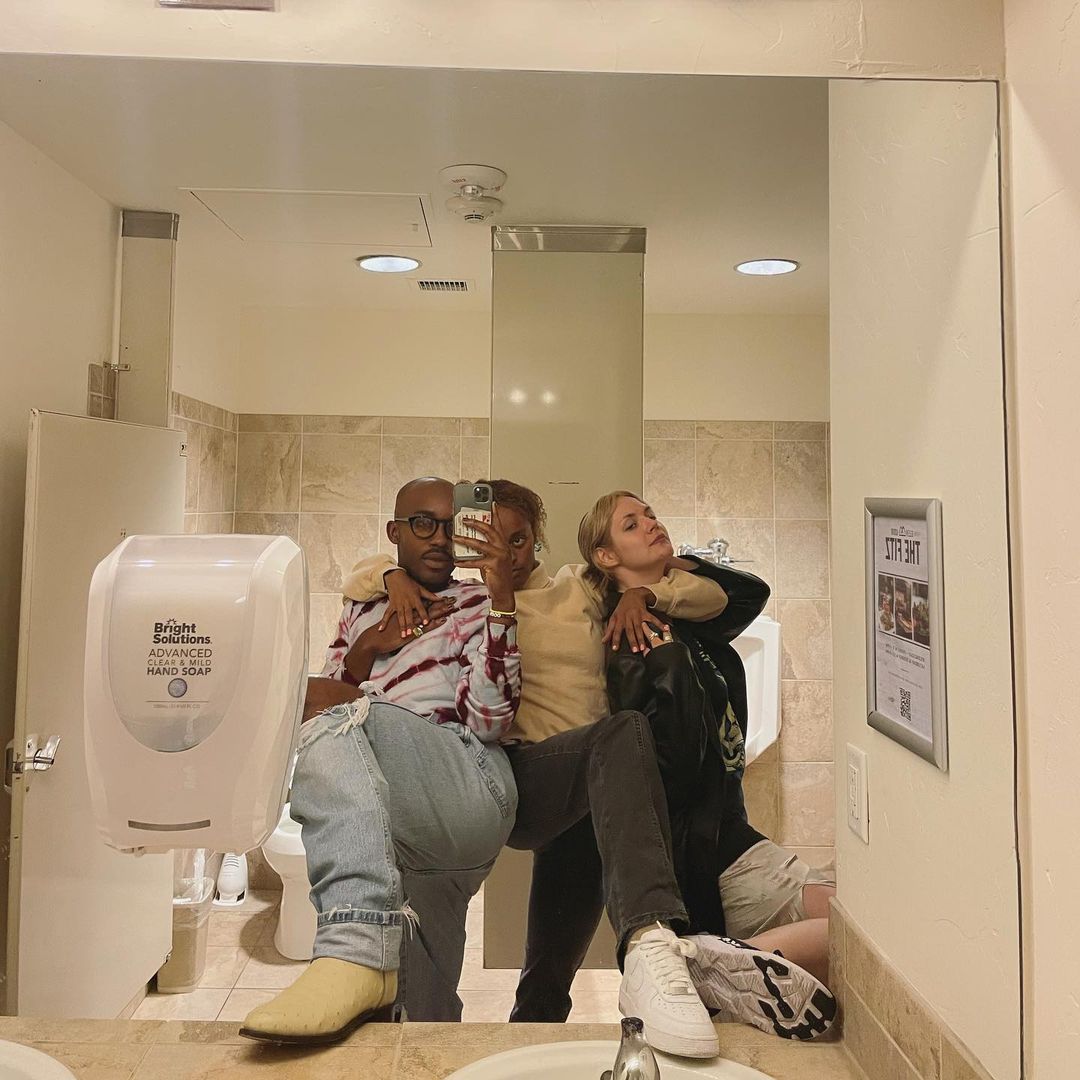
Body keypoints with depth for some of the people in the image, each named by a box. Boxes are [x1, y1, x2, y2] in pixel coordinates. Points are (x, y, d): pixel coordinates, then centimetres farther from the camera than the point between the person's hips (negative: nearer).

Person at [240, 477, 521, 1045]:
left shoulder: (478, 602, 11)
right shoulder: (362, 610, 27)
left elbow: (489, 721, -5)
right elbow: (324, 702, 18)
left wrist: (502, 600, -13)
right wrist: (367, 649, 1)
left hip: (472, 782, -5)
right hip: (408, 841, 5)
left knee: (336, 717, -29)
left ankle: (355, 950, -42)